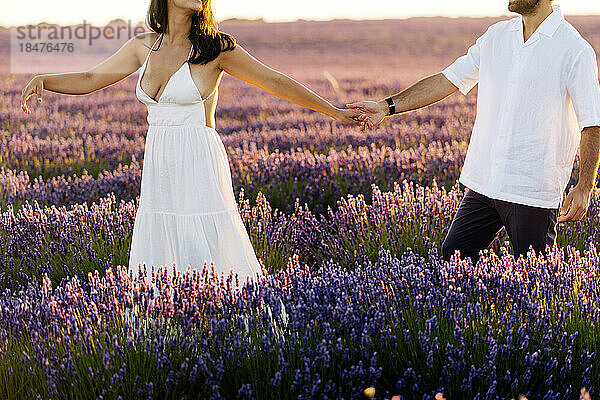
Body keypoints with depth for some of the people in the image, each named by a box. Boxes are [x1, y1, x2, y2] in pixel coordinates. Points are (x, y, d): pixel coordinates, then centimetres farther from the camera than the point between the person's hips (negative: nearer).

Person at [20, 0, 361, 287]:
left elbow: (274, 82, 0)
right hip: (159, 169, 5)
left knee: (212, 266, -4)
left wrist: (334, 112, 3)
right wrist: (42, 80, -4)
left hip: (200, 167, -5)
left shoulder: (215, 47, -6)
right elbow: (89, 80, 13)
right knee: (155, 268, 7)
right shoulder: (144, 46, 8)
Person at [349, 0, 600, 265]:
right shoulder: (496, 36, 10)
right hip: (485, 183, 6)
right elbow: (448, 80, 14)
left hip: (534, 192, -6)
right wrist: (387, 107, 9)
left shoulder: (575, 50, -8)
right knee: (453, 256, 7)